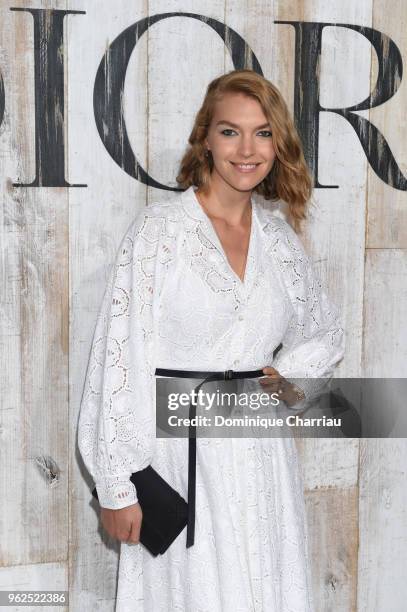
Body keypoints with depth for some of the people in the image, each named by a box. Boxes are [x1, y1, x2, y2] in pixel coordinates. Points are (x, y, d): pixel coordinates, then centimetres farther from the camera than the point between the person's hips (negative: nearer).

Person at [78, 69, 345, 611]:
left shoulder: (279, 236, 6)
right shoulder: (160, 229, -10)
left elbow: (325, 333, 21)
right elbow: (121, 359, -11)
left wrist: (287, 375, 1)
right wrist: (117, 487, -11)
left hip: (263, 457, 5)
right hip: (181, 456, -5)